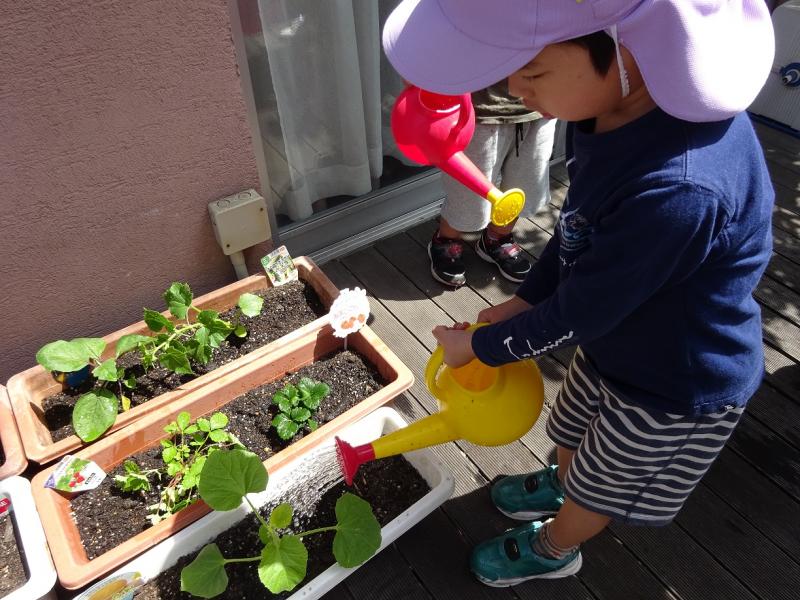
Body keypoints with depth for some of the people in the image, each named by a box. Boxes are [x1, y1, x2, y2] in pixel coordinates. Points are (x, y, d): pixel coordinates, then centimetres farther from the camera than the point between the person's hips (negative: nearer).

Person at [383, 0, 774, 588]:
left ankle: (551, 550, 54)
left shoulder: (676, 191, -44)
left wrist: (479, 345, -13)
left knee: (600, 485, 22)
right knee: (575, 429, 32)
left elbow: (575, 316, -29)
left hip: (679, 388, -6)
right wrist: (525, 299, -2)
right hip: (615, 336, 6)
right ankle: (559, 485, 65)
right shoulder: (616, 101, -18)